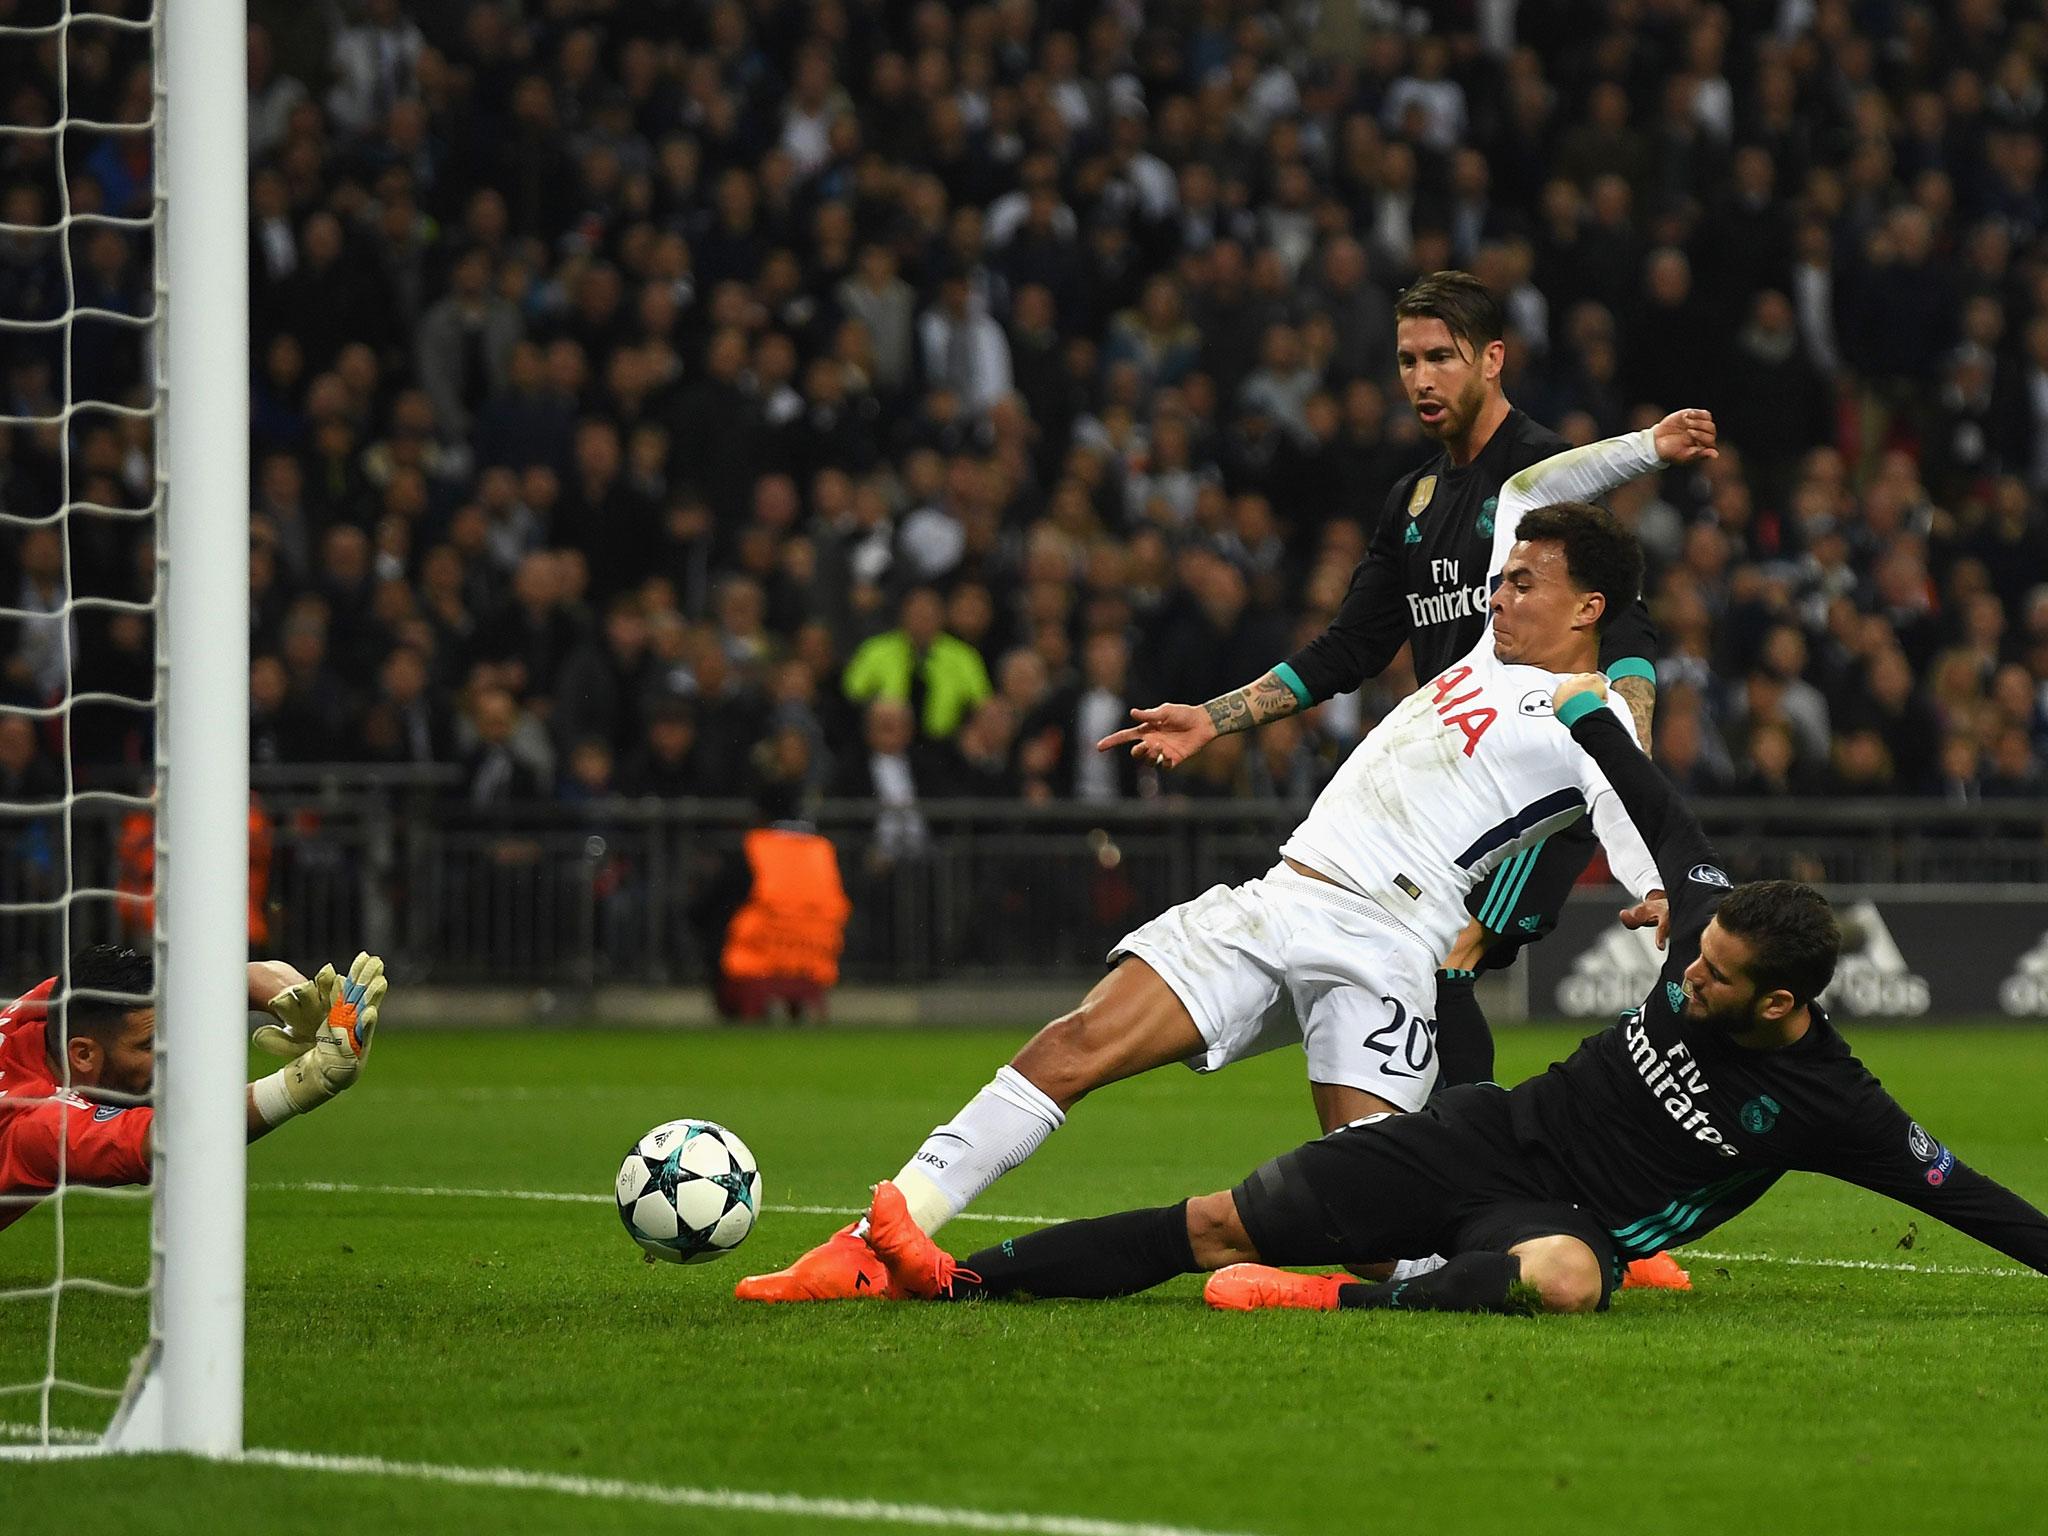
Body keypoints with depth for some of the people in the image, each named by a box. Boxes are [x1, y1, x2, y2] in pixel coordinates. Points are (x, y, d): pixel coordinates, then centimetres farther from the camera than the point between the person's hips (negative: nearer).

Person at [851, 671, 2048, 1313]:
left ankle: (1341, 1304, -49)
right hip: (1490, 1134, 5)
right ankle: (959, 1279, -2)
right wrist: (1581, 707, 21)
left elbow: (1950, 1187, -11)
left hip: (1571, 1218, -5)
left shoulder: (1825, 1102, -16)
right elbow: (1665, 820, 12)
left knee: (1563, 1278, -46)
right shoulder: (1717, 924, -4)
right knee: (1221, 1227, 0)